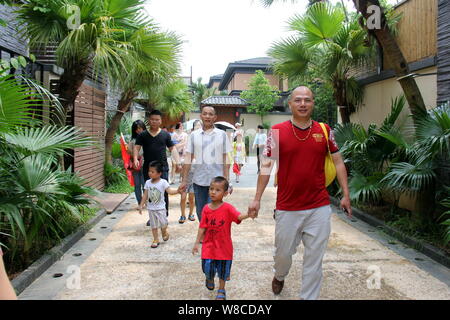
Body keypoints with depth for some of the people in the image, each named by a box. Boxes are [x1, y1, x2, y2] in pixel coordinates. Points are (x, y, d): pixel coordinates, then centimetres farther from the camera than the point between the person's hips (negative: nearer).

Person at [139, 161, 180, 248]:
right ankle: (156, 240, 22)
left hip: (160, 208, -3)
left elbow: (170, 191, -15)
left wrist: (177, 190, -33)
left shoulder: (163, 182, -10)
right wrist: (141, 205, 2)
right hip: (151, 208, 3)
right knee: (153, 225, 9)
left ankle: (164, 232, 32)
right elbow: (145, 195, 4)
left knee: (163, 223, 0)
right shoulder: (148, 183, 0)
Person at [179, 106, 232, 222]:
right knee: (200, 213, 12)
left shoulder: (222, 134, 1)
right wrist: (184, 180, 2)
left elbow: (225, 159, 2)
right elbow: (188, 159, 5)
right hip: (199, 181, 2)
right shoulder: (194, 135, 4)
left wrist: (227, 181, -2)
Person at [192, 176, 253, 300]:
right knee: (208, 268, 3)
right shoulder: (206, 209, -5)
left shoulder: (228, 208, -14)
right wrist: (197, 242, 1)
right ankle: (210, 278, 41)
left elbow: (239, 216, -29)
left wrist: (248, 214, -50)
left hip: (224, 246, -1)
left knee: (223, 270, 12)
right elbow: (202, 227, 0)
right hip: (209, 245, 2)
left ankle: (221, 290, 37)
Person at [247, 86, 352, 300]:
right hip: (287, 208, -1)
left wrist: (346, 195, 5)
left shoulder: (324, 130, 4)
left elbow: (338, 162, 10)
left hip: (319, 208, 1)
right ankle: (279, 276, 48)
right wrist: (257, 199, -3)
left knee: (314, 258, 7)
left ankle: (309, 297, 25)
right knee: (283, 252, 15)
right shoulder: (277, 131, -3)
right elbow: (266, 166, -1)